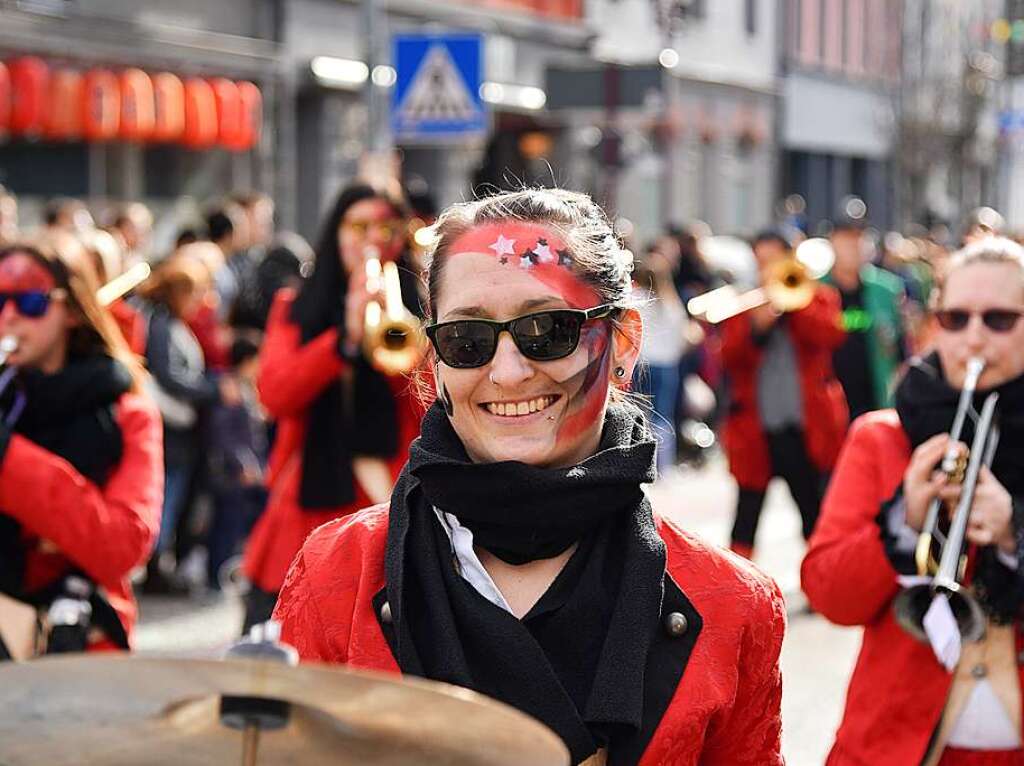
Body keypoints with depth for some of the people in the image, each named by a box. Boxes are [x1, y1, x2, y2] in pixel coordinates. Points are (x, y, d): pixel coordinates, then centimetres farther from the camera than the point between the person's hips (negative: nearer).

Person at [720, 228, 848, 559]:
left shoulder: (818, 296, 8)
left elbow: (830, 335, -12)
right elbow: (729, 358, -1)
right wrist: (756, 327, -17)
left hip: (807, 427, -1)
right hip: (754, 429, 1)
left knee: (815, 512, 6)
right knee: (747, 512, 2)